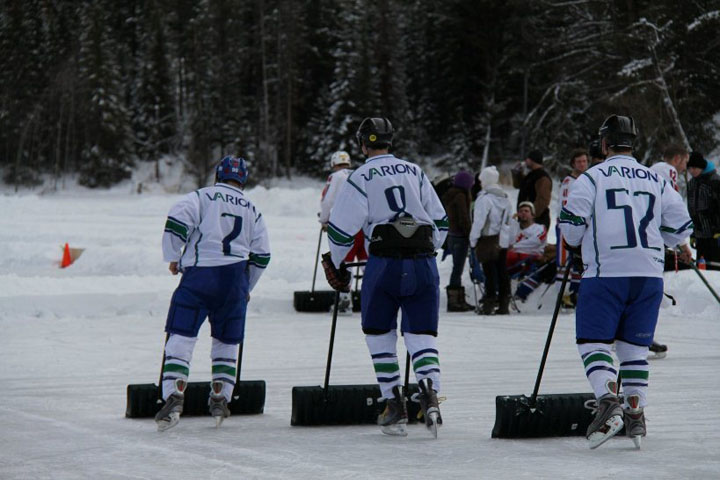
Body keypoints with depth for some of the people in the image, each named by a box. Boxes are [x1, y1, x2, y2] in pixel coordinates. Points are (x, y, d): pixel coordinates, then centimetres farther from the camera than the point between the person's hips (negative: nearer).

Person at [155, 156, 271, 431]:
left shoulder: (202, 197, 5)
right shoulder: (252, 210, 17)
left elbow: (176, 222, -10)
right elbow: (261, 256, 16)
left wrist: (173, 258, 4)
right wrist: (245, 289, 28)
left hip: (199, 274, -3)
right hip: (235, 279, 3)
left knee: (181, 336, -6)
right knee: (227, 342, 16)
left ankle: (174, 398, -20)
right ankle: (220, 400, 12)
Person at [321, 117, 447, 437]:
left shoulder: (361, 178, 0)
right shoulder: (415, 172, 14)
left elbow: (341, 227, -2)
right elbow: (440, 221, 16)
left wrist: (334, 263, 14)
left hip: (383, 265, -3)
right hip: (423, 264, 3)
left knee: (379, 335, 13)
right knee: (422, 335, 3)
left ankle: (394, 404, 8)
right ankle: (430, 393, -21)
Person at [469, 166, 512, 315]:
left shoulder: (484, 198, -13)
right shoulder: (505, 199, 12)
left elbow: (479, 221, -15)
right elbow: (508, 221, 15)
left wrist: (473, 240, -8)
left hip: (488, 241, -7)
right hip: (503, 241, 7)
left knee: (490, 273, -4)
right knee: (502, 272, 9)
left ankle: (489, 304, -4)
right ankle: (504, 304, 11)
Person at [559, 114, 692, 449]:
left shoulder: (591, 178, -3)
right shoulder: (656, 181, 10)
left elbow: (571, 228, -5)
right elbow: (680, 230, 11)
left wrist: (576, 245, 18)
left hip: (605, 273, -4)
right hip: (649, 275, 4)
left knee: (593, 340, 0)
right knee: (634, 344, 13)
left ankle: (608, 401, -21)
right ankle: (636, 412, 8)